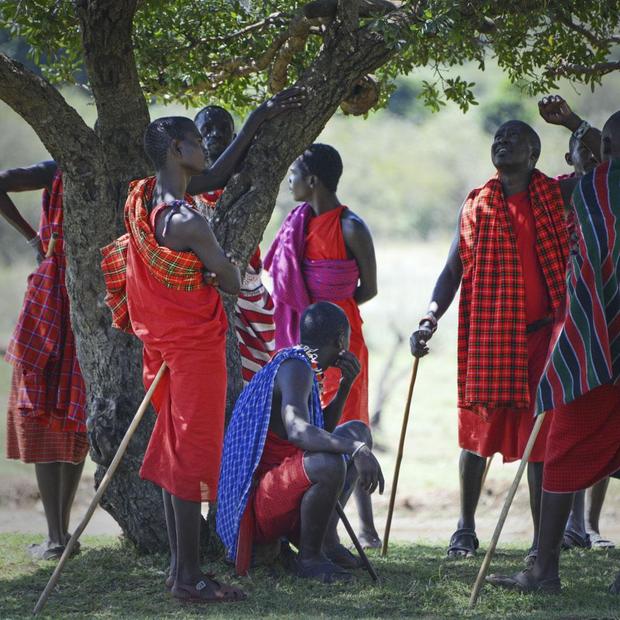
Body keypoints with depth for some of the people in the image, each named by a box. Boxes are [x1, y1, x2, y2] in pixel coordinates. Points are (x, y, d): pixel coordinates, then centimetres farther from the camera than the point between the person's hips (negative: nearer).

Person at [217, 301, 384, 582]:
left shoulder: (301, 367, 14)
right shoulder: (295, 368, -18)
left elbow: (322, 430, 26)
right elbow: (297, 431, -36)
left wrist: (345, 385, 13)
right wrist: (357, 449, -45)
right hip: (257, 506, -11)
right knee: (329, 463, -38)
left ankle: (327, 539, 9)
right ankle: (309, 556, -14)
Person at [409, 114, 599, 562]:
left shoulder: (556, 195, 5)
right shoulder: (476, 205, 8)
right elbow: (453, 270, 8)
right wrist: (430, 319, -5)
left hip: (541, 336, -1)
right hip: (486, 338, 1)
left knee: (540, 439, -2)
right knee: (477, 433, 7)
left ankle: (541, 537, 4)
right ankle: (466, 528, 20)